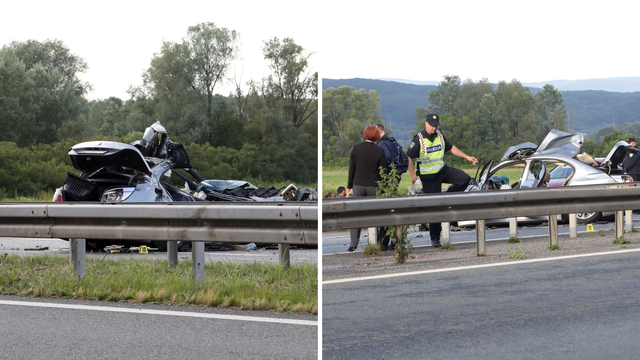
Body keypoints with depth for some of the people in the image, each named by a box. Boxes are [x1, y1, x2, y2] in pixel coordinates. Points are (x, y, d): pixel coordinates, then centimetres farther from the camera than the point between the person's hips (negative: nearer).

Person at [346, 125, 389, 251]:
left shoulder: (356, 148, -5)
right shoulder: (380, 151, -9)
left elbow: (351, 168, 0)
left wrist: (349, 186, 8)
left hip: (358, 185, 1)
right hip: (374, 186, -1)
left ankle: (353, 243, -1)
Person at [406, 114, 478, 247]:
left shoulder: (439, 136, 6)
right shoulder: (418, 139, -12)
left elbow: (451, 148, 19)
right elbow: (409, 158, -12)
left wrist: (467, 157, 13)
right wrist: (413, 175, -23)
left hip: (443, 170, 5)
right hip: (428, 177, -5)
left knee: (465, 179, -15)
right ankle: (435, 238, 7)